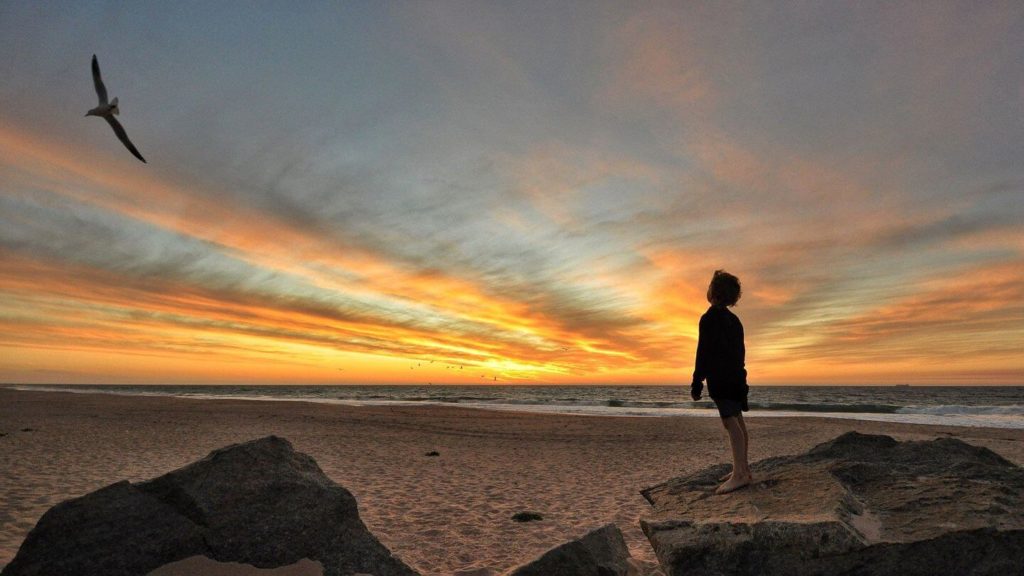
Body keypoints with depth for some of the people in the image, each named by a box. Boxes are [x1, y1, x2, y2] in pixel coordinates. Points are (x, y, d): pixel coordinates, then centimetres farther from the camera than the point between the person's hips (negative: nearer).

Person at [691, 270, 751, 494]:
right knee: (738, 421, 13)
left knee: (730, 421, -13)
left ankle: (739, 475, -17)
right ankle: (743, 469, 20)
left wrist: (697, 382, -16)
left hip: (720, 377, -9)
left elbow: (703, 352, -17)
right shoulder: (734, 319, 14)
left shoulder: (710, 318, -13)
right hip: (736, 376, 9)